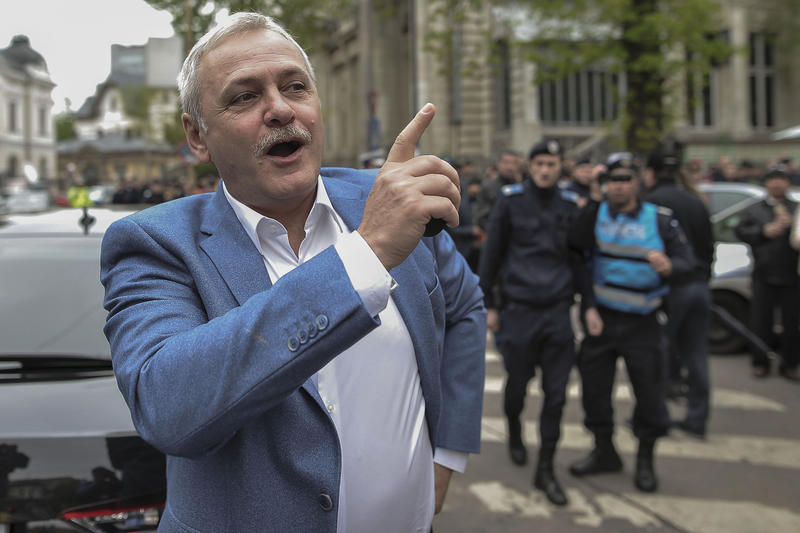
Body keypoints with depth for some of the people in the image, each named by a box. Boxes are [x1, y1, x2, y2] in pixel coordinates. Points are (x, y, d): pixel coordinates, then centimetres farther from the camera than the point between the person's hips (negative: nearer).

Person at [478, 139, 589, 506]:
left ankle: (545, 469, 13)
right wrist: (488, 304, -1)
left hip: (556, 310, 2)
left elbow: (579, 257, 13)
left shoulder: (568, 205, 7)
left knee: (556, 393, 1)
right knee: (517, 383, 10)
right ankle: (514, 431, 43)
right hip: (518, 308, -2)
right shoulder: (511, 199, -2)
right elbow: (491, 254, 1)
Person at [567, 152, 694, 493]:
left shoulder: (659, 219, -2)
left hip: (642, 323, -2)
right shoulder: (596, 214, 1)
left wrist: (669, 266, -23)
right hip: (600, 318, 2)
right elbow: (576, 248, -13)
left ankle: (645, 460, 23)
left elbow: (686, 258, -4)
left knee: (649, 392, 2)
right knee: (594, 388, 10)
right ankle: (604, 452, 31)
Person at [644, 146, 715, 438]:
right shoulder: (695, 202, 11)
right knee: (695, 356, 10)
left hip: (669, 286, -6)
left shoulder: (653, 201, -10)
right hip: (698, 287, 6)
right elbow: (708, 246, 17)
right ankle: (697, 419, 16)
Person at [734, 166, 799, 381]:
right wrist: (764, 231, -15)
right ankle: (760, 363, 15)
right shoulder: (754, 210, 12)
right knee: (761, 321, 3)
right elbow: (740, 231, -2)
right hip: (764, 276, 0)